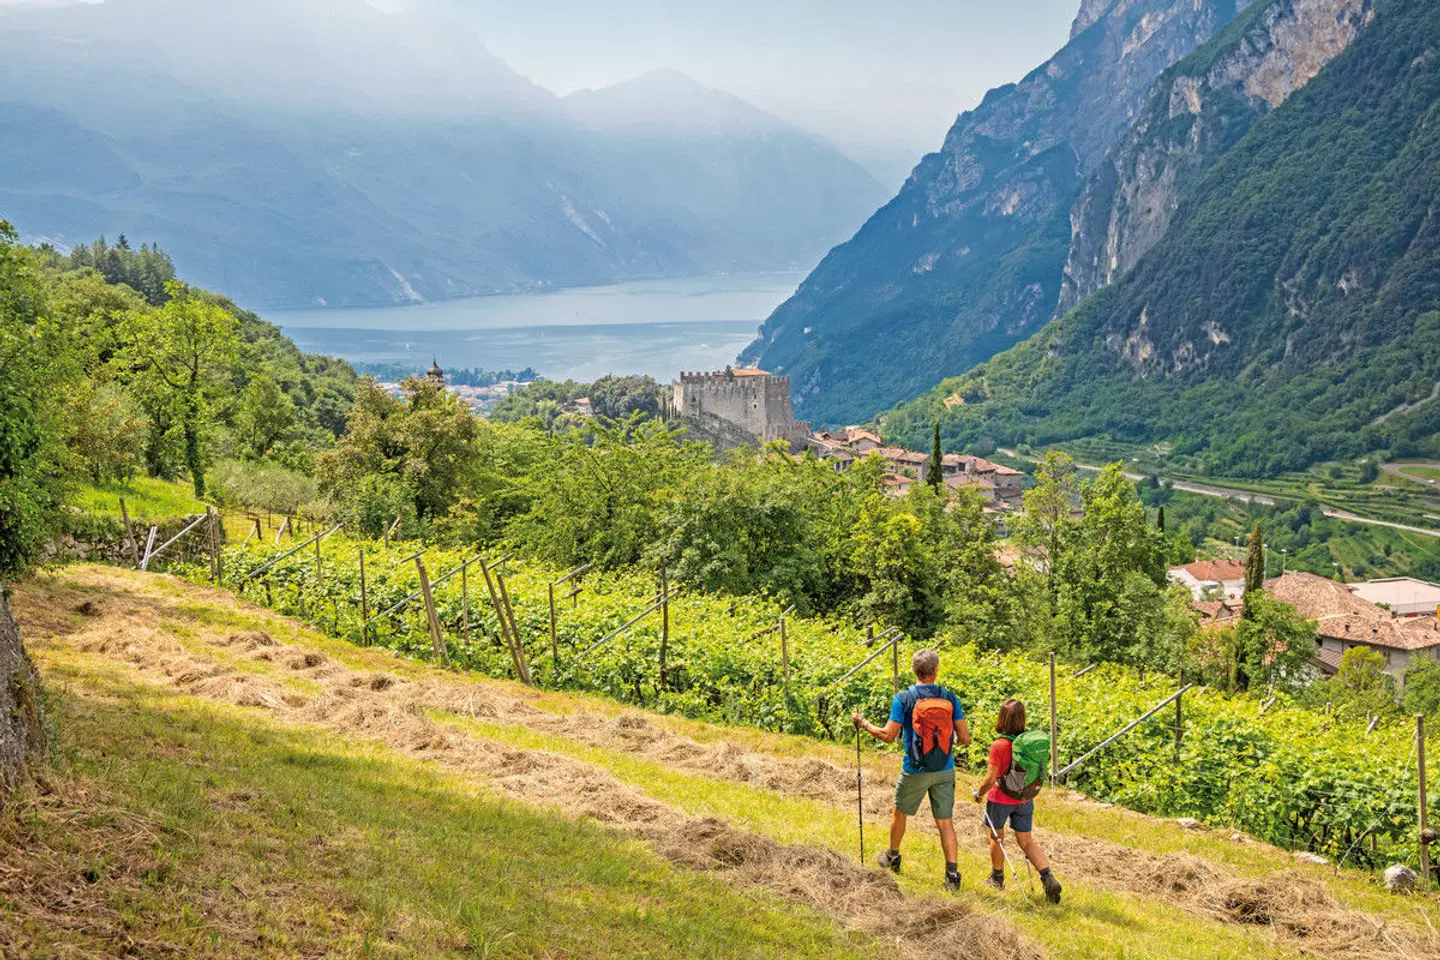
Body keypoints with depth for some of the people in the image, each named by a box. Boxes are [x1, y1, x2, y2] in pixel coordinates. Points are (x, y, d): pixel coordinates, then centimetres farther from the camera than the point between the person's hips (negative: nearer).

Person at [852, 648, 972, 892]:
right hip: (945, 771, 2)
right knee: (945, 821, 5)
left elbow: (888, 735, -12)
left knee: (900, 812, 21)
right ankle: (952, 874, -3)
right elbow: (965, 739, -3)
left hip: (916, 770, -2)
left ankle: (893, 858, 39)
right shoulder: (949, 698, -3)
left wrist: (863, 723, 3)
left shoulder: (903, 698, -11)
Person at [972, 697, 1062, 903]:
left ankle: (997, 878, 36)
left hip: (1001, 799, -5)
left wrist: (979, 793, -3)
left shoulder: (999, 746, -24)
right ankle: (1048, 878, -4)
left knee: (995, 836, 19)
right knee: (1026, 841, 13)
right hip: (1025, 799, 5)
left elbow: (990, 780, -21)